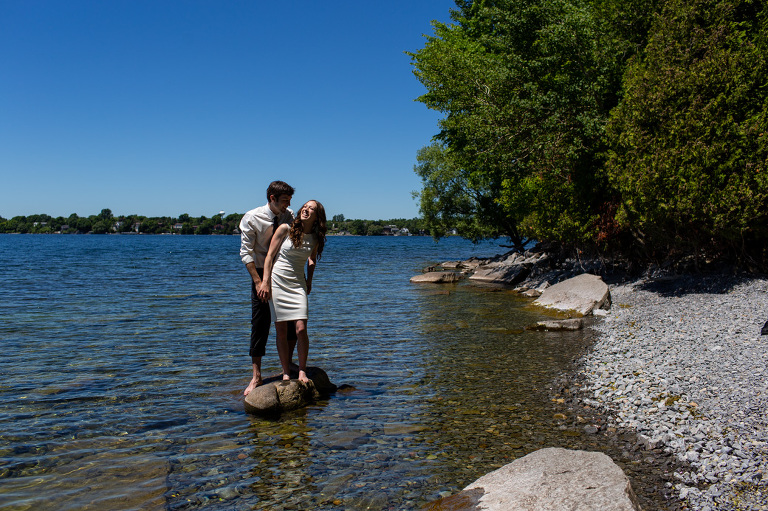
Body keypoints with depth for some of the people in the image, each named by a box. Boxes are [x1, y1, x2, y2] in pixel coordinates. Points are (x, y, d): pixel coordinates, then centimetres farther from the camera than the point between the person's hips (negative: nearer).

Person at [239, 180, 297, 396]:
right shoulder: (251, 218, -13)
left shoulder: (289, 216, -3)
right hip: (262, 274, -3)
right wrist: (258, 282, -19)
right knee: (260, 324, -1)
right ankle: (256, 377, 8)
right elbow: (246, 253, -13)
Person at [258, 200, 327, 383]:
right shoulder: (285, 229, -6)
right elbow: (270, 255, -3)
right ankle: (286, 374, 11)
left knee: (301, 329, -10)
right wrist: (265, 282, -8)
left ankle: (302, 371, 6)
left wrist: (309, 282, 19)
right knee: (281, 330, 0)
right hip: (277, 283, -2)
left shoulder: (316, 239, 2)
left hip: (297, 285, 2)